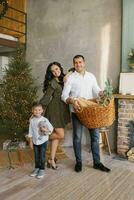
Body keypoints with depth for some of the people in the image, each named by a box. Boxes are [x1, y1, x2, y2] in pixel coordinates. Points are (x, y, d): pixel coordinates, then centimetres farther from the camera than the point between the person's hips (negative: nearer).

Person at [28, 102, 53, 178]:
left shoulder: (45, 120, -12)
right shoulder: (32, 120, -2)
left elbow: (51, 128, -6)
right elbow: (30, 132, 4)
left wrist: (46, 130, -26)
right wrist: (31, 141, 5)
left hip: (43, 141, -3)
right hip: (35, 141, 3)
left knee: (42, 156, 3)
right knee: (36, 156, 14)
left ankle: (42, 169, 16)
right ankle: (37, 168, 30)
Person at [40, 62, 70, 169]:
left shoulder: (64, 80, 9)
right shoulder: (52, 82, -11)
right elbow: (46, 98, -11)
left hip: (62, 110, 7)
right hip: (54, 110, -7)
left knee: (57, 135, 7)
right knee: (60, 135, -8)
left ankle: (52, 159, 15)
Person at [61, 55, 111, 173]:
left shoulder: (91, 76, 9)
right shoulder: (70, 78, -2)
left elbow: (96, 90, 11)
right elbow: (64, 95, -7)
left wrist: (103, 93, -10)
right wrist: (72, 101, -26)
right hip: (77, 111, -3)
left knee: (95, 136, 5)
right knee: (77, 137, 4)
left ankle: (97, 162, 18)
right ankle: (78, 162, 19)